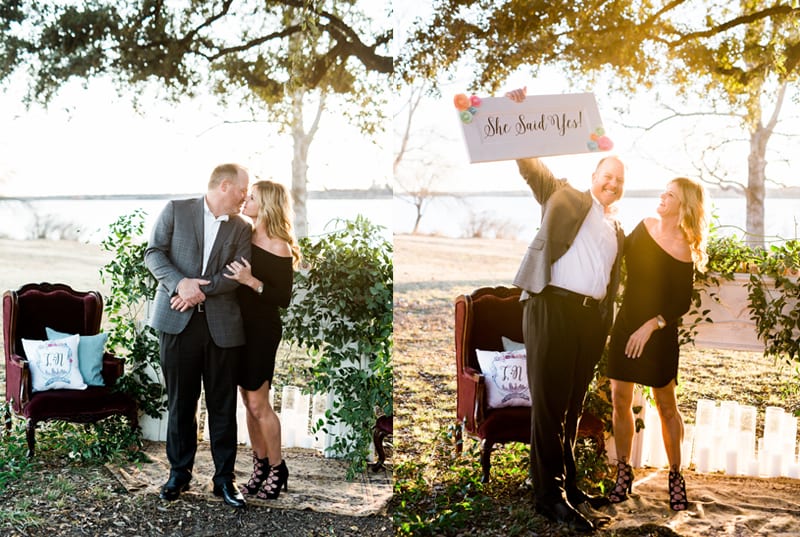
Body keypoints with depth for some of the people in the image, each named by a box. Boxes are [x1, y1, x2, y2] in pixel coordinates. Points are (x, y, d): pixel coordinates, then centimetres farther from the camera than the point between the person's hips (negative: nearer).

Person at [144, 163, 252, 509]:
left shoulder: (241, 228, 9)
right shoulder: (176, 210, 4)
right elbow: (154, 253, -1)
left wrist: (200, 289, -16)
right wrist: (181, 283, -18)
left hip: (221, 324, 1)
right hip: (178, 321, -1)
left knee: (223, 404, 5)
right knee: (180, 402, 8)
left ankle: (224, 477, 15)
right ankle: (179, 472, 22)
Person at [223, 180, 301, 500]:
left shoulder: (280, 248, -14)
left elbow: (284, 299, -15)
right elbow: (232, 279, 4)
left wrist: (252, 282, -26)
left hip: (262, 330, -6)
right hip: (240, 324, 6)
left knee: (258, 404, 0)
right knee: (249, 402, 12)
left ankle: (277, 470, 17)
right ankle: (260, 467, 24)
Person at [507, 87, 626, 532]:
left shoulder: (618, 232, 22)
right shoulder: (564, 197, 8)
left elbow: (611, 285, 21)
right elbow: (530, 164, 0)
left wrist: (606, 330, 14)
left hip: (592, 316, 6)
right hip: (553, 307, -6)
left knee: (573, 404, 13)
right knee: (549, 403, -3)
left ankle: (569, 483, 23)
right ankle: (550, 495, 2)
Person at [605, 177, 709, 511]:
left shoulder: (683, 251, -13)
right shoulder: (644, 226, 3)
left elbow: (683, 303, -12)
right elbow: (623, 255, 19)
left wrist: (651, 325, -20)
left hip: (659, 331, -5)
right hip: (626, 323, 5)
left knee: (666, 405, 3)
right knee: (620, 399, 4)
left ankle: (676, 476, 17)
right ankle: (624, 473, 15)